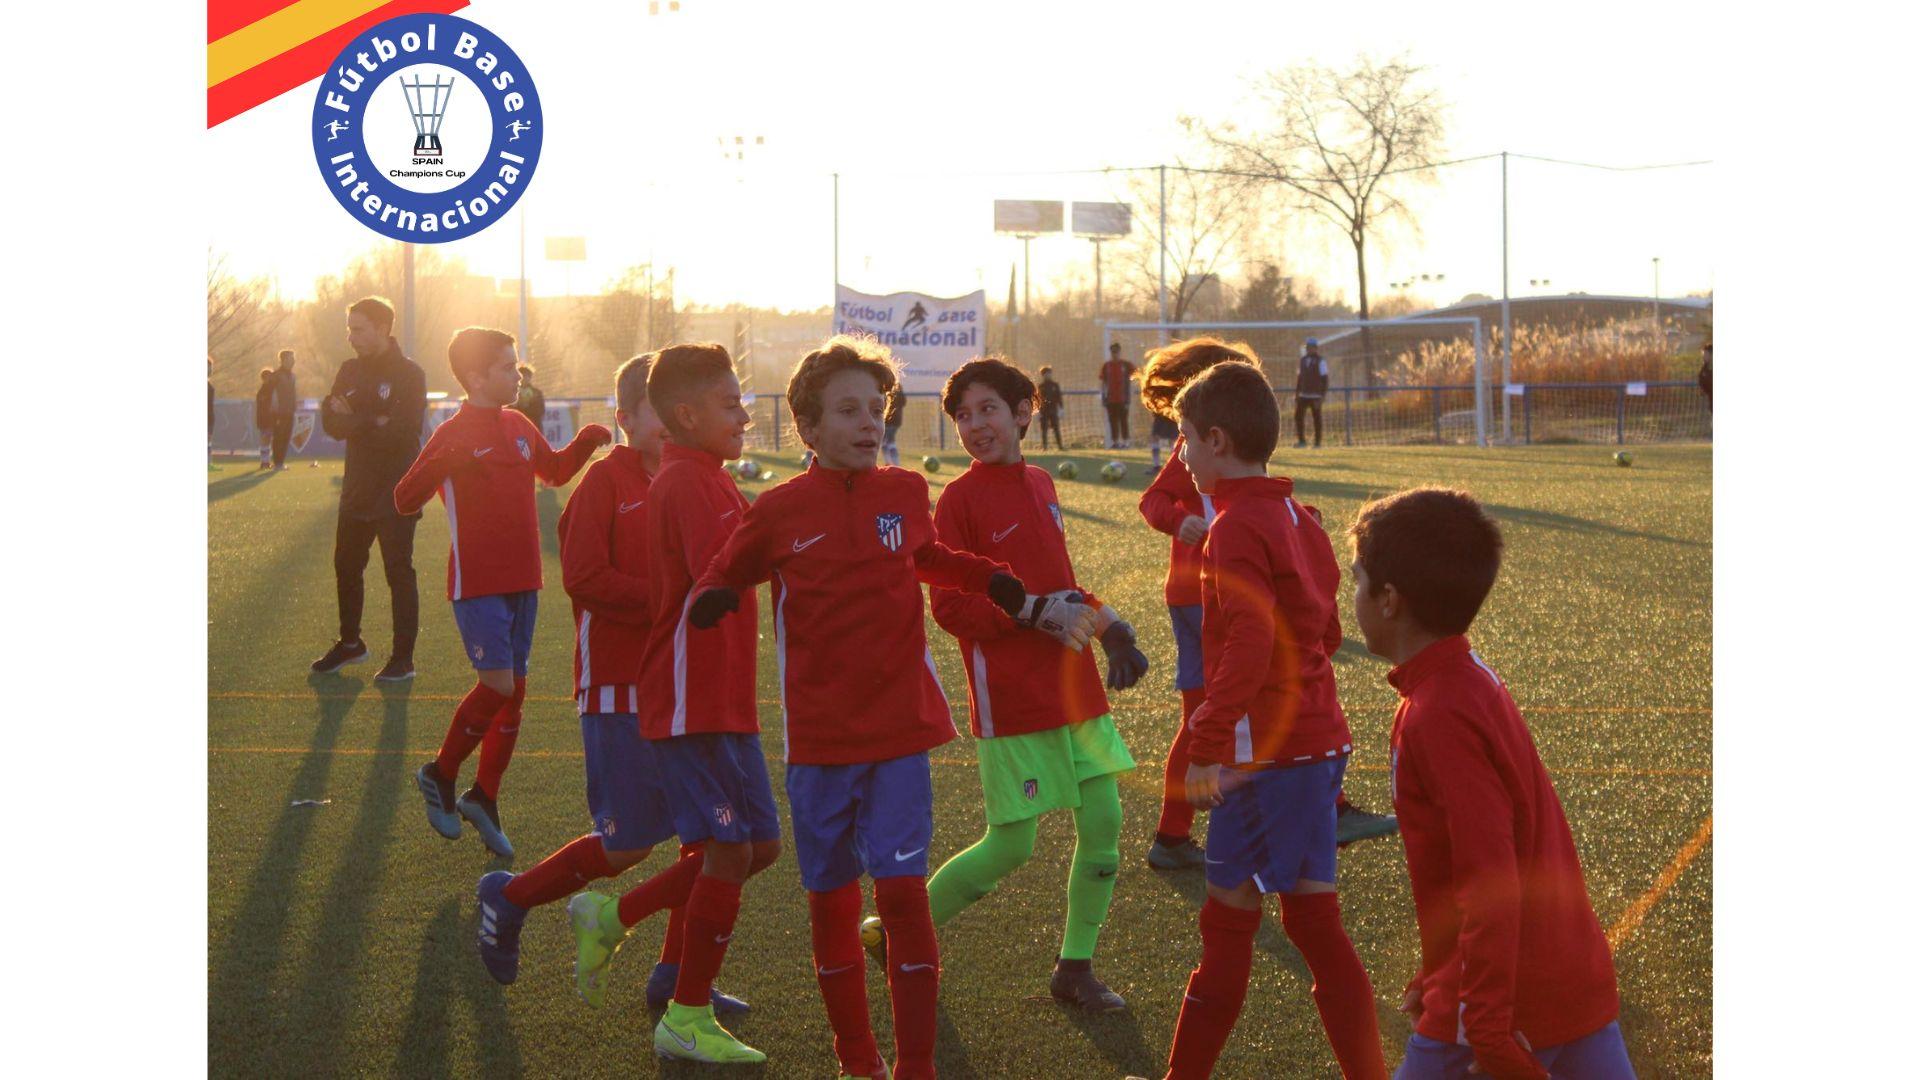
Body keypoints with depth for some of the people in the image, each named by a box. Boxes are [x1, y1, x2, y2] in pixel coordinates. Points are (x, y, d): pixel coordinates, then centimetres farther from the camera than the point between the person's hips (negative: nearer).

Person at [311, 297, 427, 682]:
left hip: (396, 495, -7)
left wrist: (354, 420, -14)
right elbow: (331, 422, 0)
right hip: (357, 490, 7)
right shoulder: (351, 371, 9)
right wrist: (374, 423, -16)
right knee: (346, 567, 15)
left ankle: (403, 658, 5)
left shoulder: (409, 375, -10)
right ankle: (349, 643, 32)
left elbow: (404, 430, -21)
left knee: (399, 574, -2)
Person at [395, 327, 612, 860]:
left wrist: (585, 442, 11)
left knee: (514, 690, 8)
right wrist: (441, 466, -31)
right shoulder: (453, 435, -8)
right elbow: (404, 500, -13)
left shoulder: (521, 427, 12)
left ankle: (484, 798, 20)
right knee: (499, 685, -15)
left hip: (523, 583, 7)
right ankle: (441, 775, 6)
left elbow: (554, 470, 30)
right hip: (477, 584, -7)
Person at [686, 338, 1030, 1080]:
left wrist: (1004, 588, 11)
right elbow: (727, 575, 9)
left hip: (901, 732, 0)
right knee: (830, 900, 7)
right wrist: (710, 602, -14)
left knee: (902, 890, -8)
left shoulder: (906, 494, 4)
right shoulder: (780, 512, -3)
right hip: (819, 740, 0)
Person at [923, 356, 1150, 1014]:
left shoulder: (1039, 486, 11)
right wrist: (1037, 615, -21)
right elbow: (951, 608, -12)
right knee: (1011, 847, -3)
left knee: (1104, 821, 3)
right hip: (1010, 700, -6)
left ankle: (1075, 968, 17)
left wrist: (1098, 619, 5)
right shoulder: (960, 499, -9)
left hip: (1074, 687, 6)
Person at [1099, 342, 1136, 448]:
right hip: (1110, 399, 3)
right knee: (1113, 421, 4)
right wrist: (1103, 397, 5)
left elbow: (1130, 383, 1)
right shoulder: (1106, 366, 9)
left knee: (1123, 421, -1)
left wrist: (1130, 399, -6)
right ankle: (1115, 442, 8)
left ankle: (1125, 442, 2)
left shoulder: (1126, 365, 0)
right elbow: (1103, 383, 12)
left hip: (1123, 399, -3)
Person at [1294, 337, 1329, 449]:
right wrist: (1296, 392, 14)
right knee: (1298, 416, -1)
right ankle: (1301, 441, 6)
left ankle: (1317, 443, 7)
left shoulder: (1320, 361, -6)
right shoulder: (1303, 359, 12)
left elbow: (1324, 378, -9)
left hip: (1315, 395, -6)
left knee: (1316, 419, 1)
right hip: (1303, 395, 6)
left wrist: (1323, 395, -15)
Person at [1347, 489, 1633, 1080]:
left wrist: (1488, 1031, -21)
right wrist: (1437, 978, 26)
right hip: (1579, 979, 9)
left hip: (1511, 1002, -9)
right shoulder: (1475, 679, 10)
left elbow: (1490, 885, -24)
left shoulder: (1437, 718, -20)